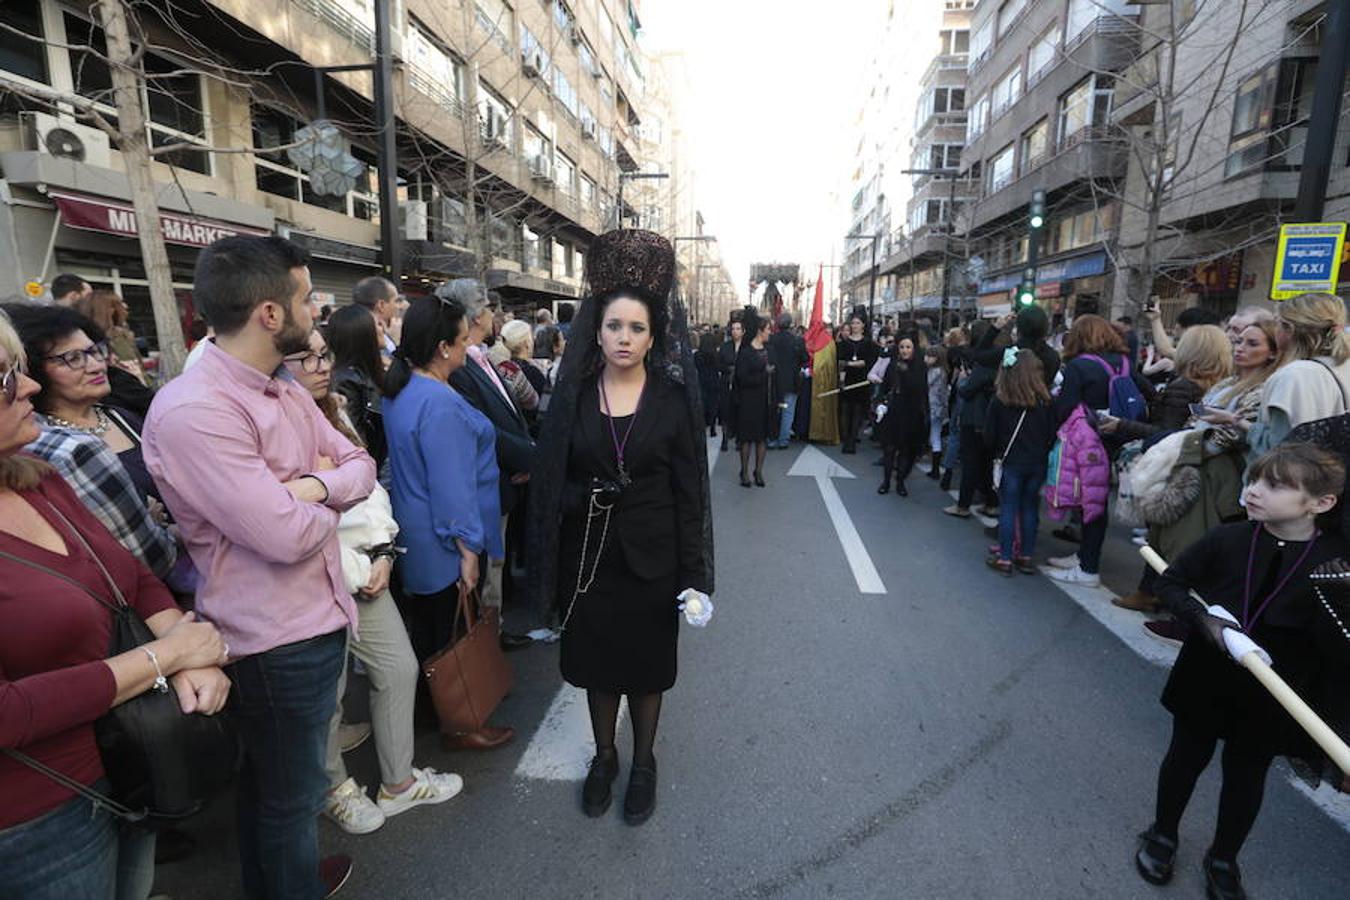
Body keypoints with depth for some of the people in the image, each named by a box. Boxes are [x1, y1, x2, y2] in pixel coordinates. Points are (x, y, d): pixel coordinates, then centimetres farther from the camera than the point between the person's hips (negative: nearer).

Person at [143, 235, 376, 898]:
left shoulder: (285, 389, 5)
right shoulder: (193, 410, -25)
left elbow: (360, 463, 6)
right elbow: (286, 535, -30)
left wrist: (317, 485, -16)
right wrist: (330, 499, -8)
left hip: (318, 619, 9)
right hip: (276, 642, -9)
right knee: (291, 794, 15)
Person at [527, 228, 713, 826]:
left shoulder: (673, 398, -6)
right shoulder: (574, 393, -2)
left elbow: (689, 490, -5)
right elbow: (552, 478, 0)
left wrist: (694, 576, -7)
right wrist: (549, 562, -3)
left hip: (649, 553, -1)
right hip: (587, 548, 2)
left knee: (647, 663, 14)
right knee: (595, 660, 17)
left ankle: (644, 764, 39)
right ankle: (604, 756, 42)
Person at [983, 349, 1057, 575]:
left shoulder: (999, 401, -9)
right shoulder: (1045, 401, -4)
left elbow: (989, 436, -6)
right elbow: (1053, 434, 0)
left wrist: (994, 455, 11)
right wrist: (1043, 453, 15)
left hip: (1011, 463, -2)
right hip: (1038, 464, 2)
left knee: (1008, 510, 5)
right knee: (1030, 509, 11)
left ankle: (1005, 558, 9)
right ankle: (1027, 557, 20)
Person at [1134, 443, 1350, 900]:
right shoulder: (1226, 539, -14)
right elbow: (1170, 581, -4)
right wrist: (1203, 619, -16)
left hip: (1271, 694, 0)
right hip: (1206, 680, 0)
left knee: (1246, 775, 18)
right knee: (1187, 757, 17)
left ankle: (1223, 859, 43)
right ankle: (1162, 834, 41)